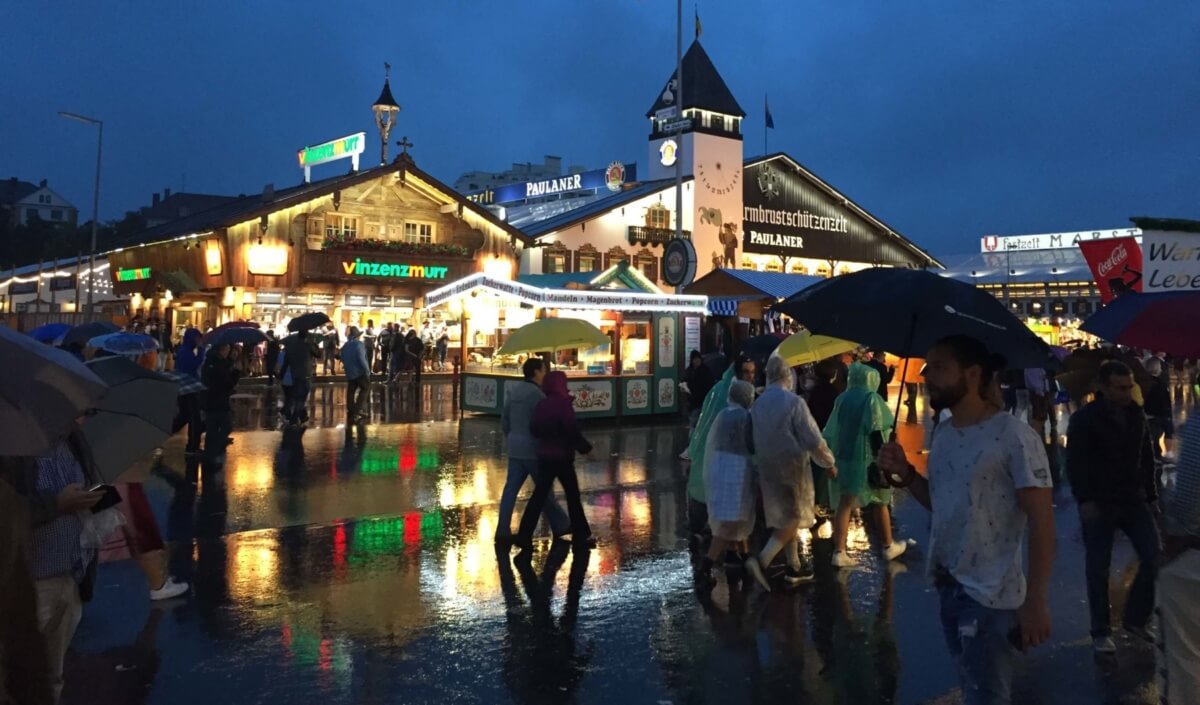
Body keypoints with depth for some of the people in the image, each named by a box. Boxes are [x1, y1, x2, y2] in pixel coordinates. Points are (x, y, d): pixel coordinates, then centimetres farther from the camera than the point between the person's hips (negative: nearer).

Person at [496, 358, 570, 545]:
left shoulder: (512, 391, 9)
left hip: (515, 449, 7)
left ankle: (503, 531, 3)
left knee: (510, 489, 5)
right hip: (533, 448, -7)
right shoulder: (536, 394, -16)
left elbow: (504, 420, 16)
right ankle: (560, 525, 19)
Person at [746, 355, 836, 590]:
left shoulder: (758, 403, 4)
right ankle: (761, 560, -16)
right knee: (793, 518, 0)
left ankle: (794, 567, 25)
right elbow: (813, 440, -16)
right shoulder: (794, 402, -16)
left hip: (766, 467, 7)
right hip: (791, 466, -7)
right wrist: (829, 463, -3)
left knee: (783, 517, 17)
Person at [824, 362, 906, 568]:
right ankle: (889, 547, 27)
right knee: (880, 503, 14)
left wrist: (833, 458, 13)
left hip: (844, 458, 4)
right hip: (867, 459, -4)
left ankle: (839, 552, -4)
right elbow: (875, 433, -16)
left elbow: (831, 432, 6)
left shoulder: (842, 399, 4)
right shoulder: (872, 399, -11)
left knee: (845, 504, 3)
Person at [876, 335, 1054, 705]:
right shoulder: (942, 433, 6)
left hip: (990, 597, -7)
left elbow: (1042, 523, -16)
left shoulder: (1013, 435, -16)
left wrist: (1034, 601, -18)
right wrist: (905, 474, -3)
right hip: (946, 587, 7)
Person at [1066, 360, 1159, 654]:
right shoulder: (1085, 418, -8)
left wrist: (1151, 495, 11)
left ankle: (1136, 618, 18)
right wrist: (1084, 500, -18)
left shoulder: (1137, 415, 8)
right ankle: (1101, 631, 13)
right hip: (1099, 504, -5)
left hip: (1133, 500, 5)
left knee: (1155, 556, -2)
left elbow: (1147, 459, 15)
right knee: (1098, 569, 0)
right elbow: (1075, 463, -11)